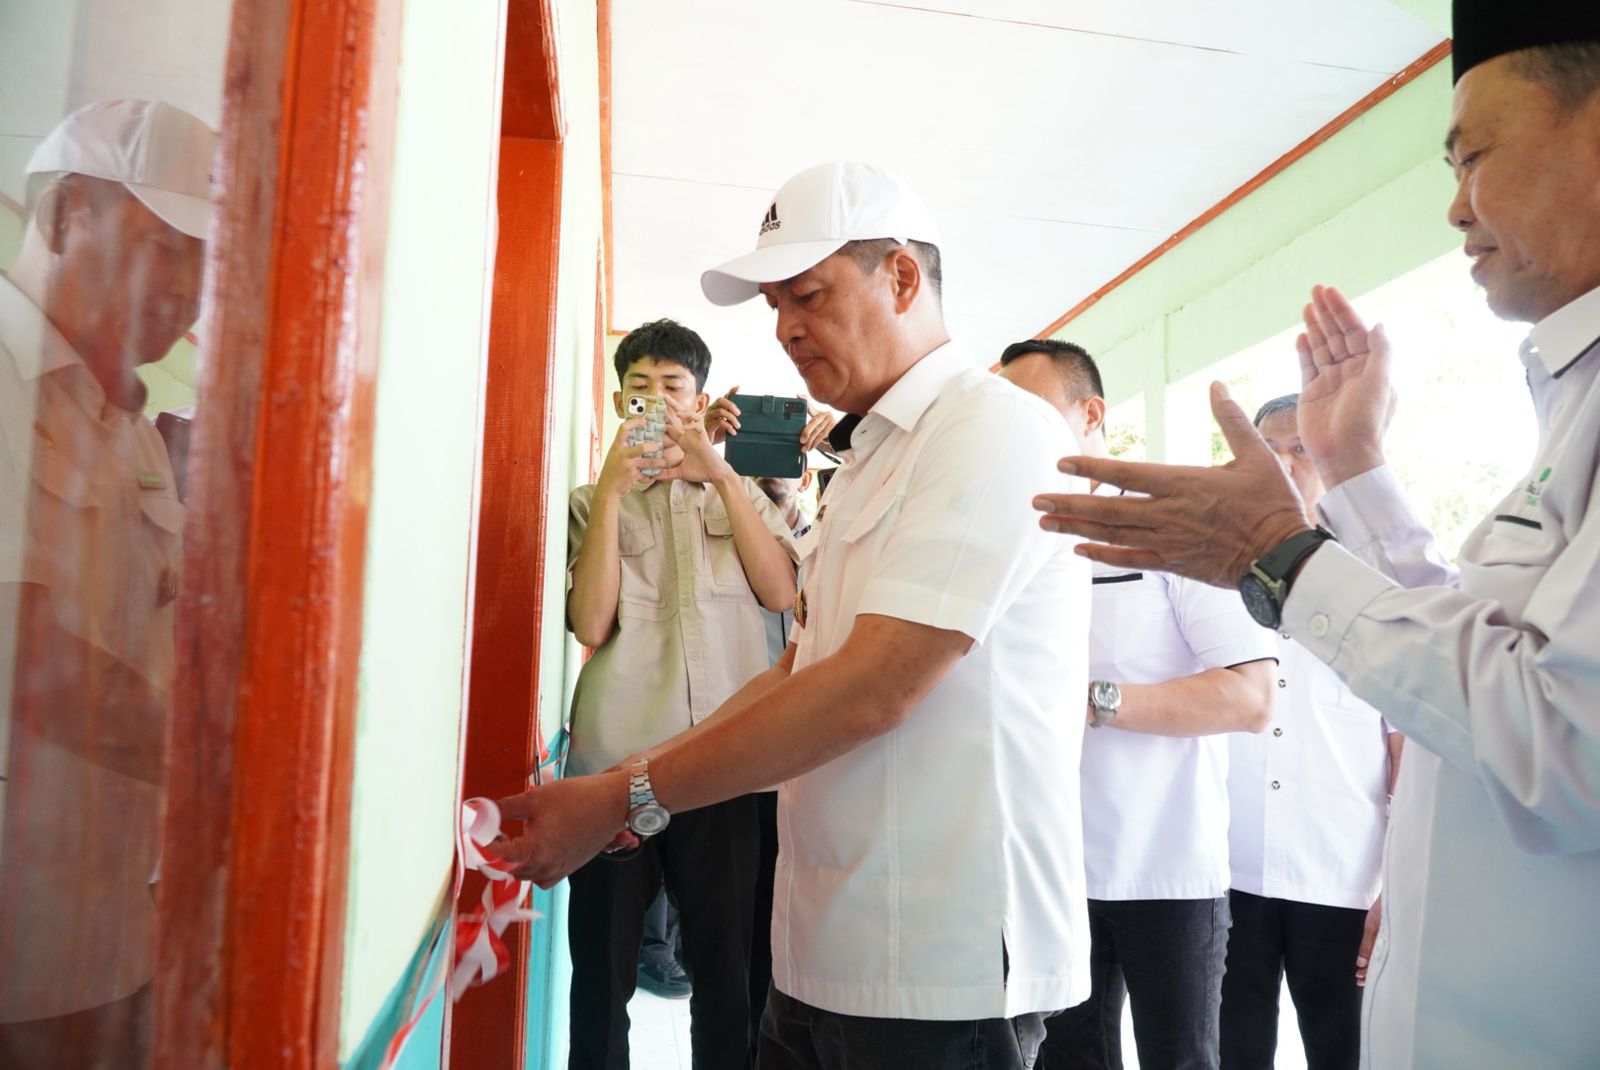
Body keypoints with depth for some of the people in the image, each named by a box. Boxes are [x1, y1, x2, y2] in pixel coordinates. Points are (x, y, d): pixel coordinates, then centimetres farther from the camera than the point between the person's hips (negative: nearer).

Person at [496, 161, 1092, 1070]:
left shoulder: (995, 429, -14)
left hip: (946, 970, -8)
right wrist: (638, 780, 3)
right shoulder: (872, 458, 15)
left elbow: (874, 689, -22)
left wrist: (627, 799, -16)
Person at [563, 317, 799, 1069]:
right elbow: (590, 623, -5)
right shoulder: (594, 502, 11)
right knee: (602, 968, 9)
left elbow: (780, 593, -3)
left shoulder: (742, 494, 15)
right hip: (615, 759, 0)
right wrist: (612, 487, -8)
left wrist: (720, 475, -7)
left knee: (729, 968, 7)